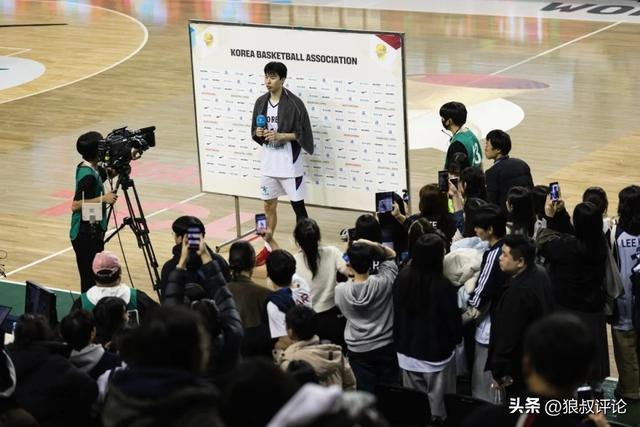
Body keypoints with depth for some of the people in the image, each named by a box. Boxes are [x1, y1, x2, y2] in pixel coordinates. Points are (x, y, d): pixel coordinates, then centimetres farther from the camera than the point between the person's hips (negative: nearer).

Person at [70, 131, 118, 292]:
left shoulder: (93, 169, 7)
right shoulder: (88, 175, -20)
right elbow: (75, 205, -25)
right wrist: (103, 198, -23)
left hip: (93, 232, 10)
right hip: (86, 235, -10)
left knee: (91, 278, 12)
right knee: (90, 279, -7)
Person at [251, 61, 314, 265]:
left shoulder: (294, 103, -13)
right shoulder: (261, 102, 4)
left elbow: (303, 134, -11)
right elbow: (255, 132, 13)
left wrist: (280, 136, -21)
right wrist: (258, 133, -9)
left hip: (289, 164, -6)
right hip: (268, 164, 6)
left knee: (298, 206, 1)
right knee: (269, 205, 13)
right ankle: (268, 248, 26)